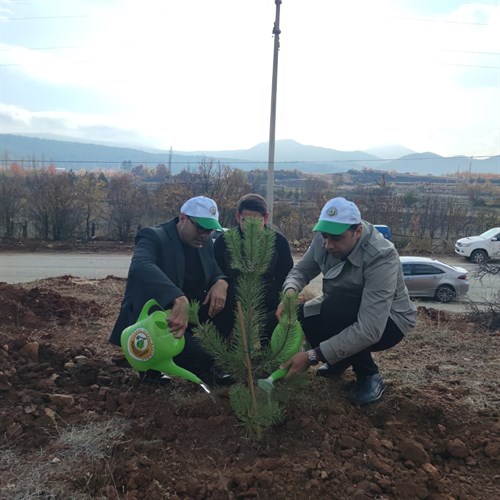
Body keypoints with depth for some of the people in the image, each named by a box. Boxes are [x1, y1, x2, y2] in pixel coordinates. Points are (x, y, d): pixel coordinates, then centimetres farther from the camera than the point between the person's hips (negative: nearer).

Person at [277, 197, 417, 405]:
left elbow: (369, 330, -40)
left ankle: (369, 375, -8)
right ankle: (341, 359, 12)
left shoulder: (381, 258, -35)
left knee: (336, 311, -35)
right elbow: (301, 269, -5)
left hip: (387, 322, -6)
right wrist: (290, 292, -31)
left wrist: (313, 355, -41)